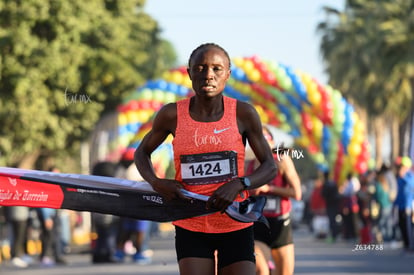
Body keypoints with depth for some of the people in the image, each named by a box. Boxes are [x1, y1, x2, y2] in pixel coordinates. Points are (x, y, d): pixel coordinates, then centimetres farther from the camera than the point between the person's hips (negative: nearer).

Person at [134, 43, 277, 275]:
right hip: (191, 227, 0)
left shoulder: (244, 114, -4)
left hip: (236, 227, 0)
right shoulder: (172, 115, -3)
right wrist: (156, 183, -8)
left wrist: (238, 184, -19)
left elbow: (270, 167, 1)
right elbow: (142, 152, 14)